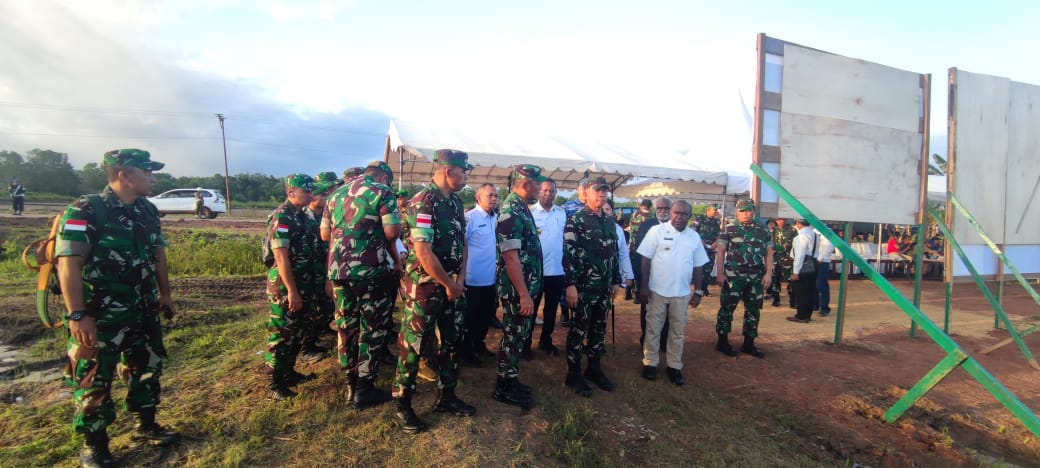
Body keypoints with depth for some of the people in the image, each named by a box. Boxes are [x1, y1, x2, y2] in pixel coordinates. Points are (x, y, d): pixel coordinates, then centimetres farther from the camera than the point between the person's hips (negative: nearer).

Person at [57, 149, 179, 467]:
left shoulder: (148, 211, 6)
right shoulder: (85, 211, -16)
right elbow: (68, 264, -20)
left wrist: (165, 294, 15)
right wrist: (77, 315, -23)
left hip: (143, 310, 7)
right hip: (99, 315, -7)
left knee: (148, 368, 17)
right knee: (94, 380, 6)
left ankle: (146, 426, 34)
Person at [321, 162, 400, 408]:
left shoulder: (336, 193, 16)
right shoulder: (382, 192, -4)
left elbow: (324, 234, 18)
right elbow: (392, 232, -13)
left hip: (338, 269, 6)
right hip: (371, 270, -6)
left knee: (346, 327, 14)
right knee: (372, 329, 5)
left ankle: (351, 384, 26)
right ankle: (364, 389, 13)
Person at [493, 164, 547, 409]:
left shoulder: (521, 208, 11)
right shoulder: (511, 211, -20)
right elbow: (511, 257, -24)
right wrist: (524, 294, -23)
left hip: (525, 286, 10)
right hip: (517, 289, -10)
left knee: (517, 334, 18)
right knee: (513, 336, 3)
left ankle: (509, 380, 32)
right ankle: (505, 387, 18)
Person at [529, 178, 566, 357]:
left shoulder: (562, 213, 6)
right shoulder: (529, 211, -7)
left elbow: (565, 238, 13)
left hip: (557, 270, 4)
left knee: (551, 308, 15)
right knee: (531, 307, 8)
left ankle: (546, 341, 31)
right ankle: (526, 343, 21)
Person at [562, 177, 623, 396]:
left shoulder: (610, 221, 12)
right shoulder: (575, 221, -9)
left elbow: (614, 253, 17)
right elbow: (568, 254, -14)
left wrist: (617, 281, 15)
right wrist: (570, 285, -19)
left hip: (604, 287, 7)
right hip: (582, 287, -6)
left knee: (599, 330, 15)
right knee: (578, 331, 3)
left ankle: (594, 368, 31)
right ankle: (574, 374, 16)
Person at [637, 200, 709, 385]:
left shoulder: (694, 237, 5)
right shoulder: (657, 231, -7)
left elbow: (698, 266, 9)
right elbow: (646, 259, -7)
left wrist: (698, 291, 6)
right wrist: (644, 285, -10)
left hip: (682, 293, 3)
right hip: (657, 290, -3)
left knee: (678, 331, 13)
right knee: (653, 328, 8)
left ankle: (674, 366, 26)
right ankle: (650, 363, 22)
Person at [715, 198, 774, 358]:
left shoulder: (762, 231, 10)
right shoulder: (729, 229, -1)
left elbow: (769, 253, 11)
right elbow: (720, 252, -3)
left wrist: (768, 273, 0)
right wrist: (720, 273, -9)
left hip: (756, 278, 4)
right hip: (733, 276, -4)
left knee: (753, 310, 10)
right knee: (727, 308, 1)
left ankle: (749, 343, 23)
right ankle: (722, 341, 13)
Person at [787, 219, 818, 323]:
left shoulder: (803, 235, -16)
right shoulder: (812, 233, 14)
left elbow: (800, 254, -20)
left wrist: (795, 272, -19)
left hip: (803, 266, -10)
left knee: (801, 292, -2)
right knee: (808, 292, 15)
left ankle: (801, 316, 5)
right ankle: (807, 315, 24)